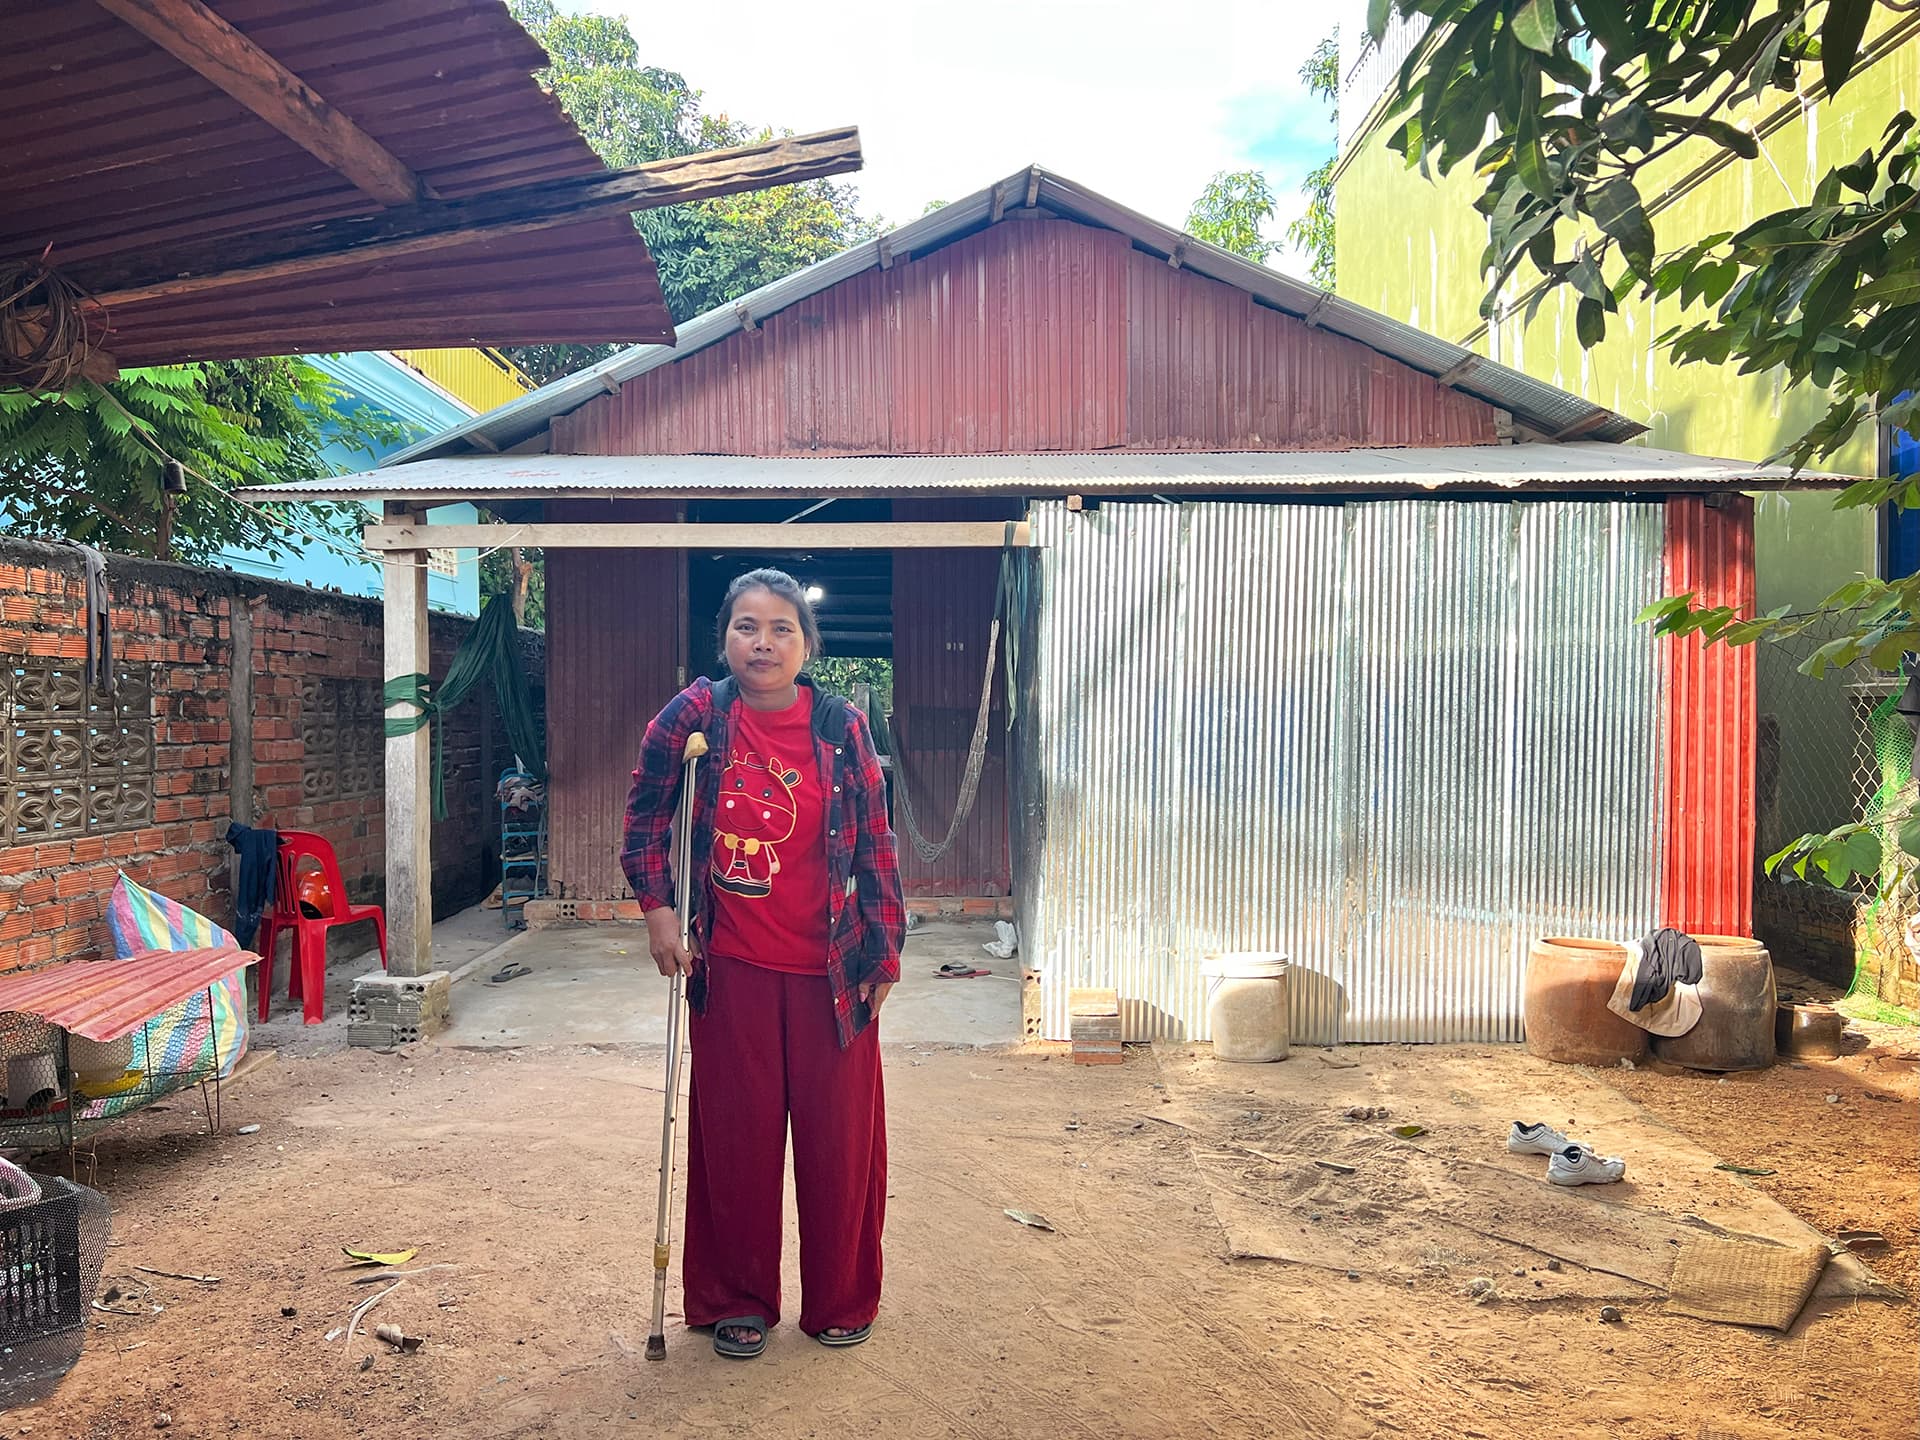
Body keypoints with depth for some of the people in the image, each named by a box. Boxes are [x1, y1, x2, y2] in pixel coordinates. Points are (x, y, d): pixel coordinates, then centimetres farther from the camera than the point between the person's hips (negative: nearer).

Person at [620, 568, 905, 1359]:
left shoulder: (843, 727, -6)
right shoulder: (695, 716, -6)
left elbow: (876, 845, -1)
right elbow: (645, 811, 8)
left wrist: (883, 955, -1)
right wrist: (656, 907, 0)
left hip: (832, 969, 0)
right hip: (732, 969, 0)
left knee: (840, 1136, 10)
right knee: (735, 1136, 11)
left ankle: (842, 1301, 31)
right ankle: (737, 1302, 31)